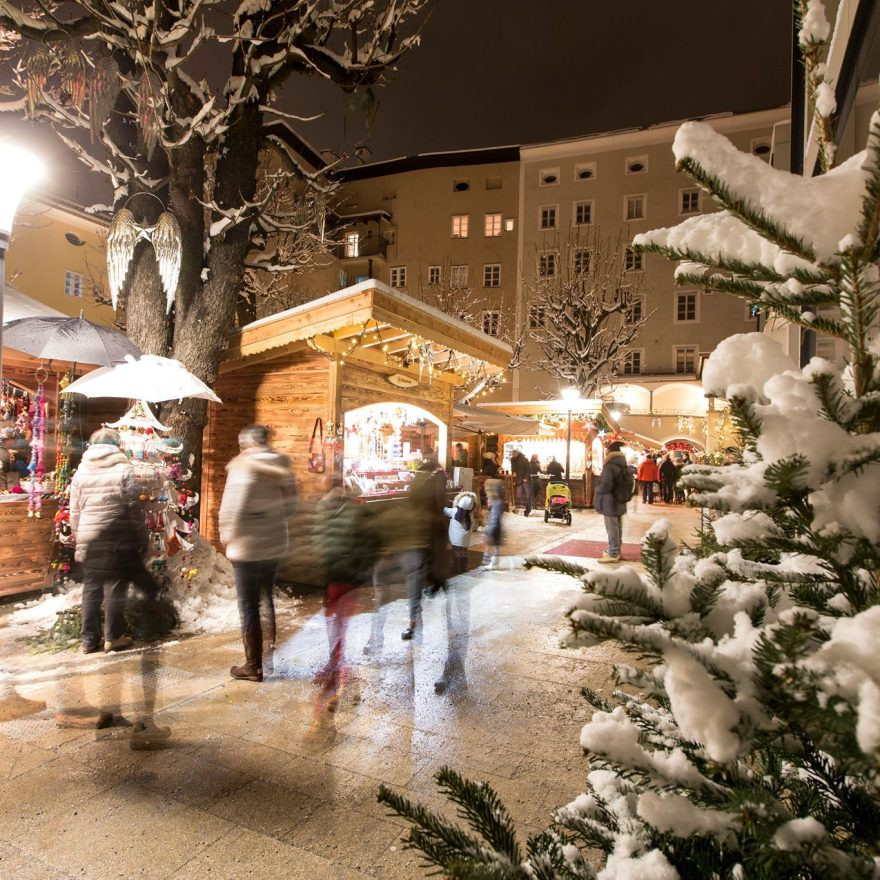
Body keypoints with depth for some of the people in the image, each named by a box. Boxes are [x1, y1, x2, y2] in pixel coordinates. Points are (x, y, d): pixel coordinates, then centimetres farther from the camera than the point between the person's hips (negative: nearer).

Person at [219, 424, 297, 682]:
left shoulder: (243, 466, -16)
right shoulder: (281, 465, 2)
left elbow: (232, 508, -19)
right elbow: (290, 506, 5)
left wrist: (227, 535, -2)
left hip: (248, 547, -6)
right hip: (276, 543, 6)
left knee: (249, 606, 6)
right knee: (267, 598, 24)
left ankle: (253, 666, 16)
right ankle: (271, 650, 27)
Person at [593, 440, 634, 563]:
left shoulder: (609, 465, -20)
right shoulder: (624, 465, 9)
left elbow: (606, 484, -26)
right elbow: (630, 482, 17)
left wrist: (597, 490, -8)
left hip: (610, 502, -9)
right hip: (620, 502, 9)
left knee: (612, 528, -3)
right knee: (617, 528, 16)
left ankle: (613, 554, 1)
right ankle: (616, 551, 27)